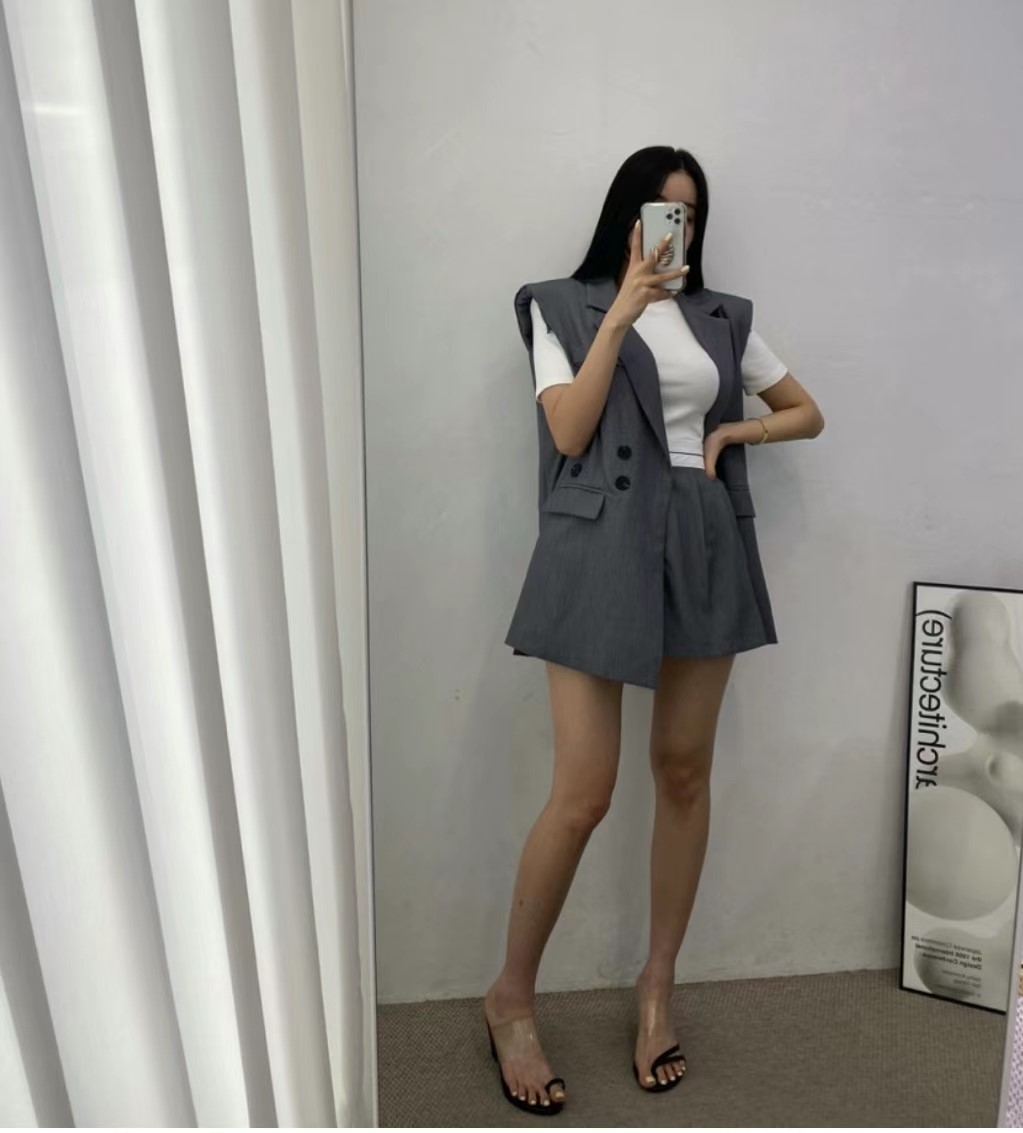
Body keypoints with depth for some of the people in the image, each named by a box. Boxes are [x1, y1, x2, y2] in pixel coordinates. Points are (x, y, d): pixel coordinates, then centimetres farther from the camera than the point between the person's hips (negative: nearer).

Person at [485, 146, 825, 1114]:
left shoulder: (722, 317, 16)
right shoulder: (563, 307, 7)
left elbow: (808, 412, 22)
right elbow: (568, 433, -7)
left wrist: (734, 430, 4)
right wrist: (621, 312, -7)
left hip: (703, 546, 5)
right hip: (602, 548, -4)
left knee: (685, 772, 9)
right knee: (582, 794, -7)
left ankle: (658, 984, 29)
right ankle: (510, 998, 17)